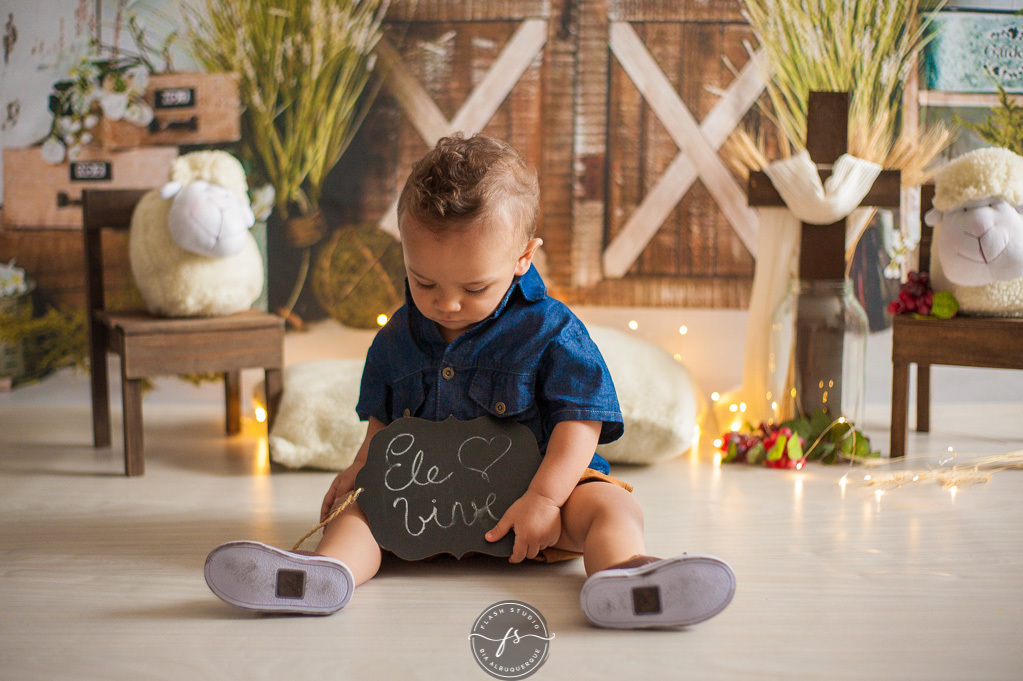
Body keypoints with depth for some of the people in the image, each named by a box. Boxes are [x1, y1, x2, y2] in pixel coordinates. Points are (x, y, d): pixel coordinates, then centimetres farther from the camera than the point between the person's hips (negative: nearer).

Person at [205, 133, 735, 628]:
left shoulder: (551, 330, -9)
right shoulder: (395, 341, 6)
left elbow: (580, 420, -13)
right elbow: (383, 420, 20)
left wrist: (544, 497, -24)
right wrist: (360, 470, 3)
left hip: (543, 486, -3)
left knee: (609, 504, -28)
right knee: (359, 505, -18)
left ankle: (621, 568, -57)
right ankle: (329, 569, -46)